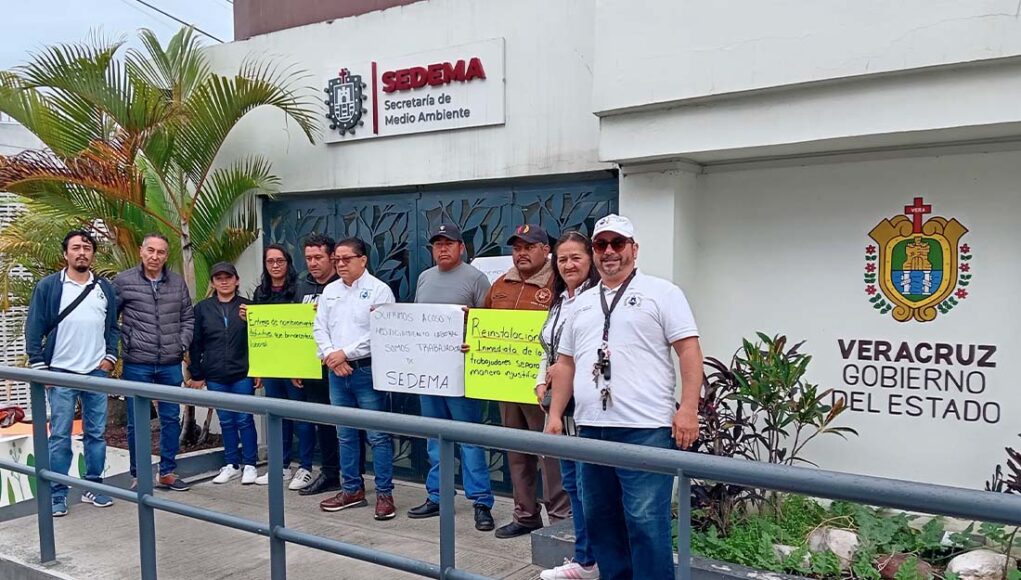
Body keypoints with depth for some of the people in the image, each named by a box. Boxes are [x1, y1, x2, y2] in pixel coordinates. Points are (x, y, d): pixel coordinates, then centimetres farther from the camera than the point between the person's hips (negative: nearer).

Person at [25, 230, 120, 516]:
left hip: (97, 373, 3)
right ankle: (57, 495, 9)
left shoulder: (105, 288, 8)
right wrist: (39, 366, -7)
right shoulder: (48, 286, -2)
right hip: (61, 374, -3)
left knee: (96, 434, 8)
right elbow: (34, 329, -2)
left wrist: (110, 357, 2)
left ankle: (93, 487, 19)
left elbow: (113, 326, 14)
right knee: (60, 436, 0)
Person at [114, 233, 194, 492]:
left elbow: (188, 318, 12)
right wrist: (121, 348, -4)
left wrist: (182, 346, 2)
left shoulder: (178, 283, 6)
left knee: (171, 419, 9)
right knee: (137, 422, 6)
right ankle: (139, 475, 18)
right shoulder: (123, 281, -3)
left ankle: (167, 472, 21)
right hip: (137, 364, -3)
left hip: (170, 364, 3)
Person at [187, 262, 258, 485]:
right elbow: (195, 344, 6)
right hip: (215, 377, 2)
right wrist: (196, 374, 4)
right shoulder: (202, 308, 5)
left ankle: (249, 465, 12)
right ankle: (232, 464, 20)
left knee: (245, 420, 1)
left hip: (242, 374, -2)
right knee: (226, 422, 10)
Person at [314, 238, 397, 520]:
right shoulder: (330, 291, 13)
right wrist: (330, 356, -7)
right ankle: (352, 490, 24)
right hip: (337, 371, 6)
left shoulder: (379, 290, -6)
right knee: (345, 434, 13)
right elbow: (319, 328, 11)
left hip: (367, 370, -6)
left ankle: (384, 494, 6)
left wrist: (345, 353, -13)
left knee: (378, 435, -3)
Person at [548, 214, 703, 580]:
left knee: (646, 522, -5)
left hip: (645, 429, -6)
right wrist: (555, 414, 14)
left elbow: (689, 349, -6)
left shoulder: (661, 293, 1)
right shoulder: (582, 303, 17)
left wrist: (688, 408, -15)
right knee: (600, 519, 15)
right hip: (590, 428, 7)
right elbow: (566, 363, 19)